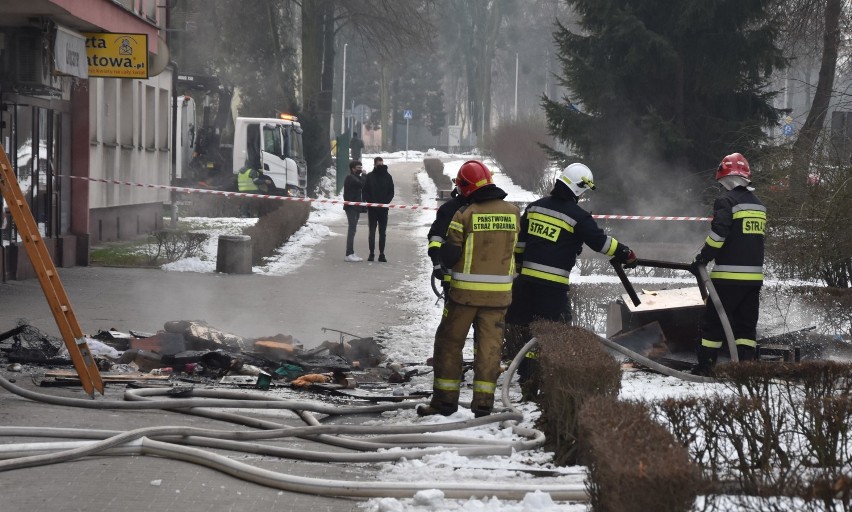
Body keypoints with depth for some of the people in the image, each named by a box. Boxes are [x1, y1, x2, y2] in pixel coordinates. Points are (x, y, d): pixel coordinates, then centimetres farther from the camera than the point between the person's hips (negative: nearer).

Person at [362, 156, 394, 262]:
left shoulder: (388, 177, 5)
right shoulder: (369, 176, 1)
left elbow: (391, 192, 6)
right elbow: (365, 192, 0)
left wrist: (385, 202, -9)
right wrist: (371, 202, -12)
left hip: (383, 208, 1)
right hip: (372, 208, -1)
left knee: (382, 232, 4)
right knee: (371, 231, -1)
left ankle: (382, 254, 7)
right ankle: (371, 253, 2)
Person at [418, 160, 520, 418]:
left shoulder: (464, 214, -13)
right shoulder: (513, 212, 0)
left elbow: (448, 256, -9)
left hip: (466, 290, -3)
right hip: (499, 291, 3)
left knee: (449, 342, 9)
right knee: (490, 345, 9)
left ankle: (445, 399, 11)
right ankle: (484, 401, 7)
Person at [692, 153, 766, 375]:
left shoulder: (726, 201, -8)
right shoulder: (758, 204, 16)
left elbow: (718, 233, -17)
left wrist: (703, 257, -6)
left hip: (728, 275, -7)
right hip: (754, 275, 7)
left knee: (713, 321, 1)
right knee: (747, 323, 9)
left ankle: (705, 365, 0)